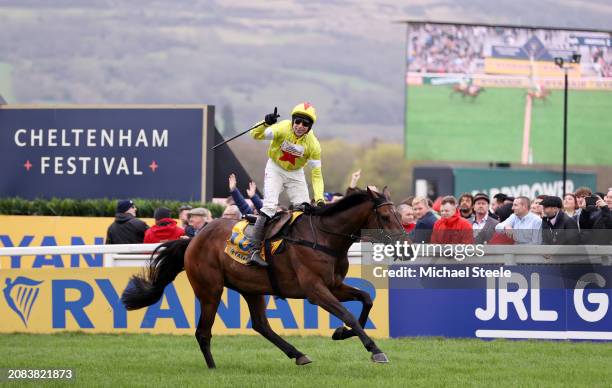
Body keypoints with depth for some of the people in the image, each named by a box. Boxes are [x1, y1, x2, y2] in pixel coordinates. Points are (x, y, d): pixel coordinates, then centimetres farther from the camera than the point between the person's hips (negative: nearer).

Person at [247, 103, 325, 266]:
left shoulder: (313, 144, -20)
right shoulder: (283, 129, -25)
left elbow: (316, 174, -16)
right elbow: (255, 135, -30)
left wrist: (319, 199, -26)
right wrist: (265, 124, -51)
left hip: (296, 174, 3)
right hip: (275, 169, -3)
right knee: (269, 207, -20)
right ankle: (255, 250, -23)